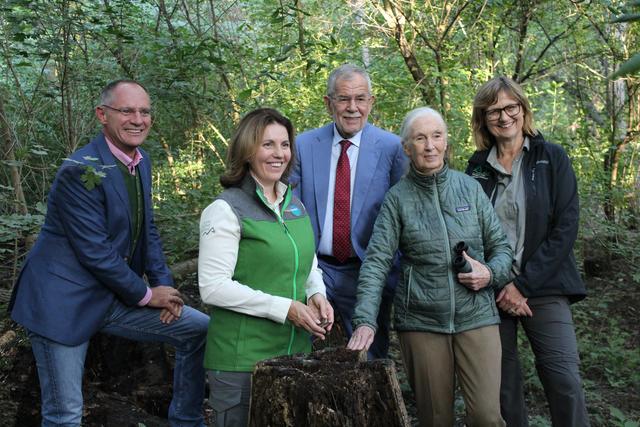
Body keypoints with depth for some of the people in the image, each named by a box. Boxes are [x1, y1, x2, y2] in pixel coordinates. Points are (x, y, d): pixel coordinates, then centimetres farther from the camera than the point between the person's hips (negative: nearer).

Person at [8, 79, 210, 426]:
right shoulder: (81, 172, -20)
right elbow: (95, 252, -22)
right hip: (65, 301, -8)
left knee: (201, 330, 3)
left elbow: (147, 230, 13)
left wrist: (163, 284, 0)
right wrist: (147, 295, -11)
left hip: (116, 298, 8)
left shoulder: (140, 161, 6)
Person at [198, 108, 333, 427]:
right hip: (242, 361, -7)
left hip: (296, 351, 7)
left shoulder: (295, 205, 10)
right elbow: (213, 287, -18)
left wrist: (316, 295, -3)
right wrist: (285, 308, -19)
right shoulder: (227, 209, -12)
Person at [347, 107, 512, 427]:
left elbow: (500, 246, 11)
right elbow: (376, 262, -7)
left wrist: (491, 273, -11)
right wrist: (365, 321, -18)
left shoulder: (469, 188, 5)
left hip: (476, 317, 1)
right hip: (420, 321, -1)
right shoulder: (397, 198, 0)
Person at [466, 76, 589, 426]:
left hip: (543, 289, -2)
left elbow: (565, 229, -5)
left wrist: (523, 285, -11)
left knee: (564, 378, -10)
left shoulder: (552, 158, 2)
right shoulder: (477, 167, 8)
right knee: (502, 380, 4)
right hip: (492, 290, 2)